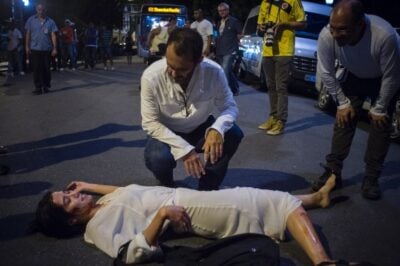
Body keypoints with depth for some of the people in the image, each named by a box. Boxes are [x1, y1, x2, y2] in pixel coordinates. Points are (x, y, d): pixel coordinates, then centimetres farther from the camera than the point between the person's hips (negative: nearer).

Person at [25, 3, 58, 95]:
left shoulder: (50, 21, 3)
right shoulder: (31, 20, 5)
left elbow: (53, 35, 0)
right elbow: (28, 34, 6)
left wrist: (55, 48, -6)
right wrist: (27, 46, 1)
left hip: (47, 49, 0)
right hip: (34, 49, 0)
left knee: (46, 69, 6)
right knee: (36, 69, -1)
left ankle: (46, 86, 17)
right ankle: (38, 87, 4)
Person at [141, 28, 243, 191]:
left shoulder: (214, 72, -24)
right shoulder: (151, 76, -27)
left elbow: (229, 106, -14)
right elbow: (150, 122, -21)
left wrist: (217, 129, -39)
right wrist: (184, 149, -31)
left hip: (200, 128, 2)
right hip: (167, 132, -2)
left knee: (233, 134, -25)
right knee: (157, 159, -33)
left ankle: (206, 190, -4)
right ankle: (168, 190, 5)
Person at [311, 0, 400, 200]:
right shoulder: (326, 36, -35)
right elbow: (326, 73, -18)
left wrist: (379, 109, -15)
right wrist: (342, 103, -11)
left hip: (383, 80, -2)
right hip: (355, 77, 3)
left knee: (380, 124, -8)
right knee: (343, 120, -4)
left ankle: (371, 178, 3)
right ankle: (333, 171, 4)